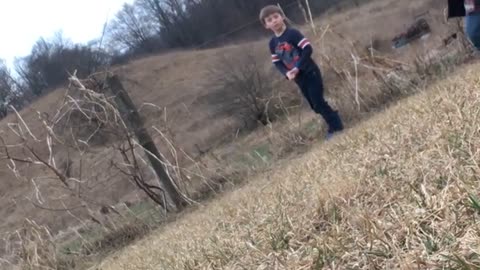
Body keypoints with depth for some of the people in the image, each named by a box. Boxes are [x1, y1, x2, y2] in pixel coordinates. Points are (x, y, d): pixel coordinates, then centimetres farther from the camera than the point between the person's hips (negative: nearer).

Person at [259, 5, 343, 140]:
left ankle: (338, 128, 2)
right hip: (299, 79, 6)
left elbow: (308, 49, -19)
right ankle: (333, 126, 24)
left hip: (310, 73, -6)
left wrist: (297, 68, -24)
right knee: (315, 106, 10)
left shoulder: (292, 33, -14)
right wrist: (287, 73, -12)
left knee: (318, 103, -9)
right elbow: (277, 62, 8)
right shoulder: (273, 43, 4)